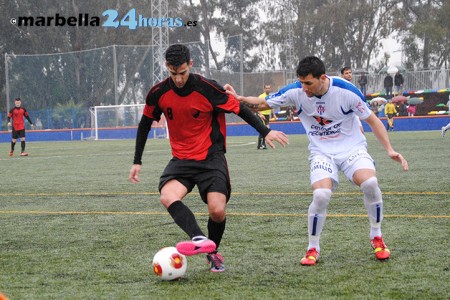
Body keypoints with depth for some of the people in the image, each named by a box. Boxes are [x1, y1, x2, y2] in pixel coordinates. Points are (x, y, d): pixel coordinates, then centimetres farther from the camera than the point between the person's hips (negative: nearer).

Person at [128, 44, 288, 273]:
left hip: (211, 157, -2)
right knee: (168, 197, -28)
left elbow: (238, 108, -2)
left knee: (217, 211, -16)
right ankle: (200, 240, -43)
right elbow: (145, 123, 11)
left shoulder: (207, 88, -13)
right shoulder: (158, 93, -4)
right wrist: (137, 161, 12)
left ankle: (213, 253, 12)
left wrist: (265, 132, -5)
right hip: (181, 159, 2)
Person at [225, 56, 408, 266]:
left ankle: (377, 237, -3)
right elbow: (262, 104, -2)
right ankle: (313, 249, -3)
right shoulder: (296, 91, -13)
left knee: (370, 183, -29)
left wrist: (389, 150, -13)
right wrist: (239, 98, -20)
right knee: (321, 195, -26)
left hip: (352, 148, -1)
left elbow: (372, 120, -6)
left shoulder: (346, 91, -18)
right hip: (322, 152, 1)